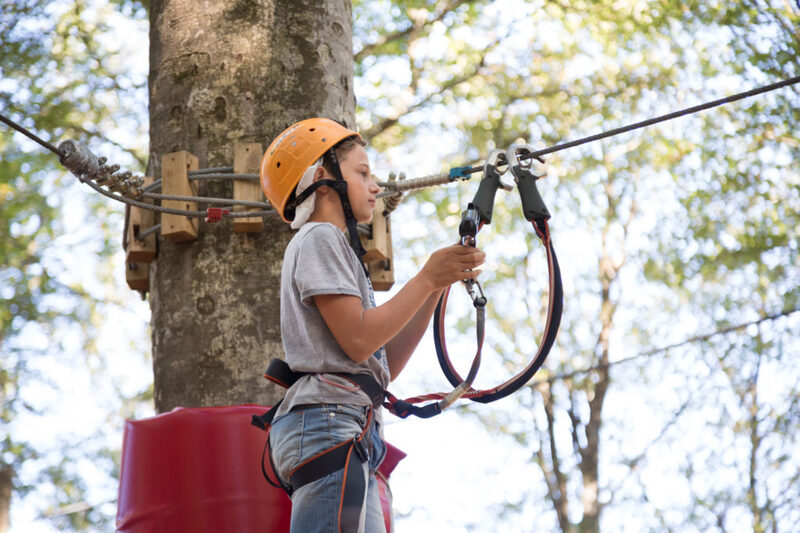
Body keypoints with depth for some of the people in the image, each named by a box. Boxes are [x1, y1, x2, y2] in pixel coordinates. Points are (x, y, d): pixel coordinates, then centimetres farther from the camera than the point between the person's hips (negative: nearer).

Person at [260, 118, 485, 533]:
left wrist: (438, 287, 17)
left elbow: (386, 364, 22)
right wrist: (427, 278, -5)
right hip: (329, 424, -10)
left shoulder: (337, 247, 30)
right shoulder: (319, 239, 1)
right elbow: (358, 340, -12)